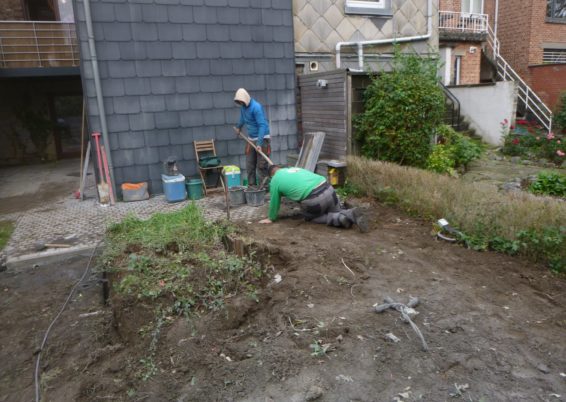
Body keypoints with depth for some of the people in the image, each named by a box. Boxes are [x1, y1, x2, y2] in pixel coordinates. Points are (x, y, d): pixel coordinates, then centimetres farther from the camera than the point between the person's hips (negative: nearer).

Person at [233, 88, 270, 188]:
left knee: (261, 166, -6)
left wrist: (259, 143, -31)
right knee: (249, 165, 10)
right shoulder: (243, 107, 5)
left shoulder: (256, 107, -19)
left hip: (262, 139, -8)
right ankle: (252, 186, 19)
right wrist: (238, 127, 45)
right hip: (251, 139, 8)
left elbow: (262, 125, -24)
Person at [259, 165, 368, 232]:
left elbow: (274, 202, 18)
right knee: (337, 212, 29)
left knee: (311, 217, 22)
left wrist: (271, 218, 35)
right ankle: (351, 214, -3)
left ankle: (340, 219, -2)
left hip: (313, 199, -6)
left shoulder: (275, 180, 12)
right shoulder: (295, 168, 31)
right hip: (328, 189, 7)